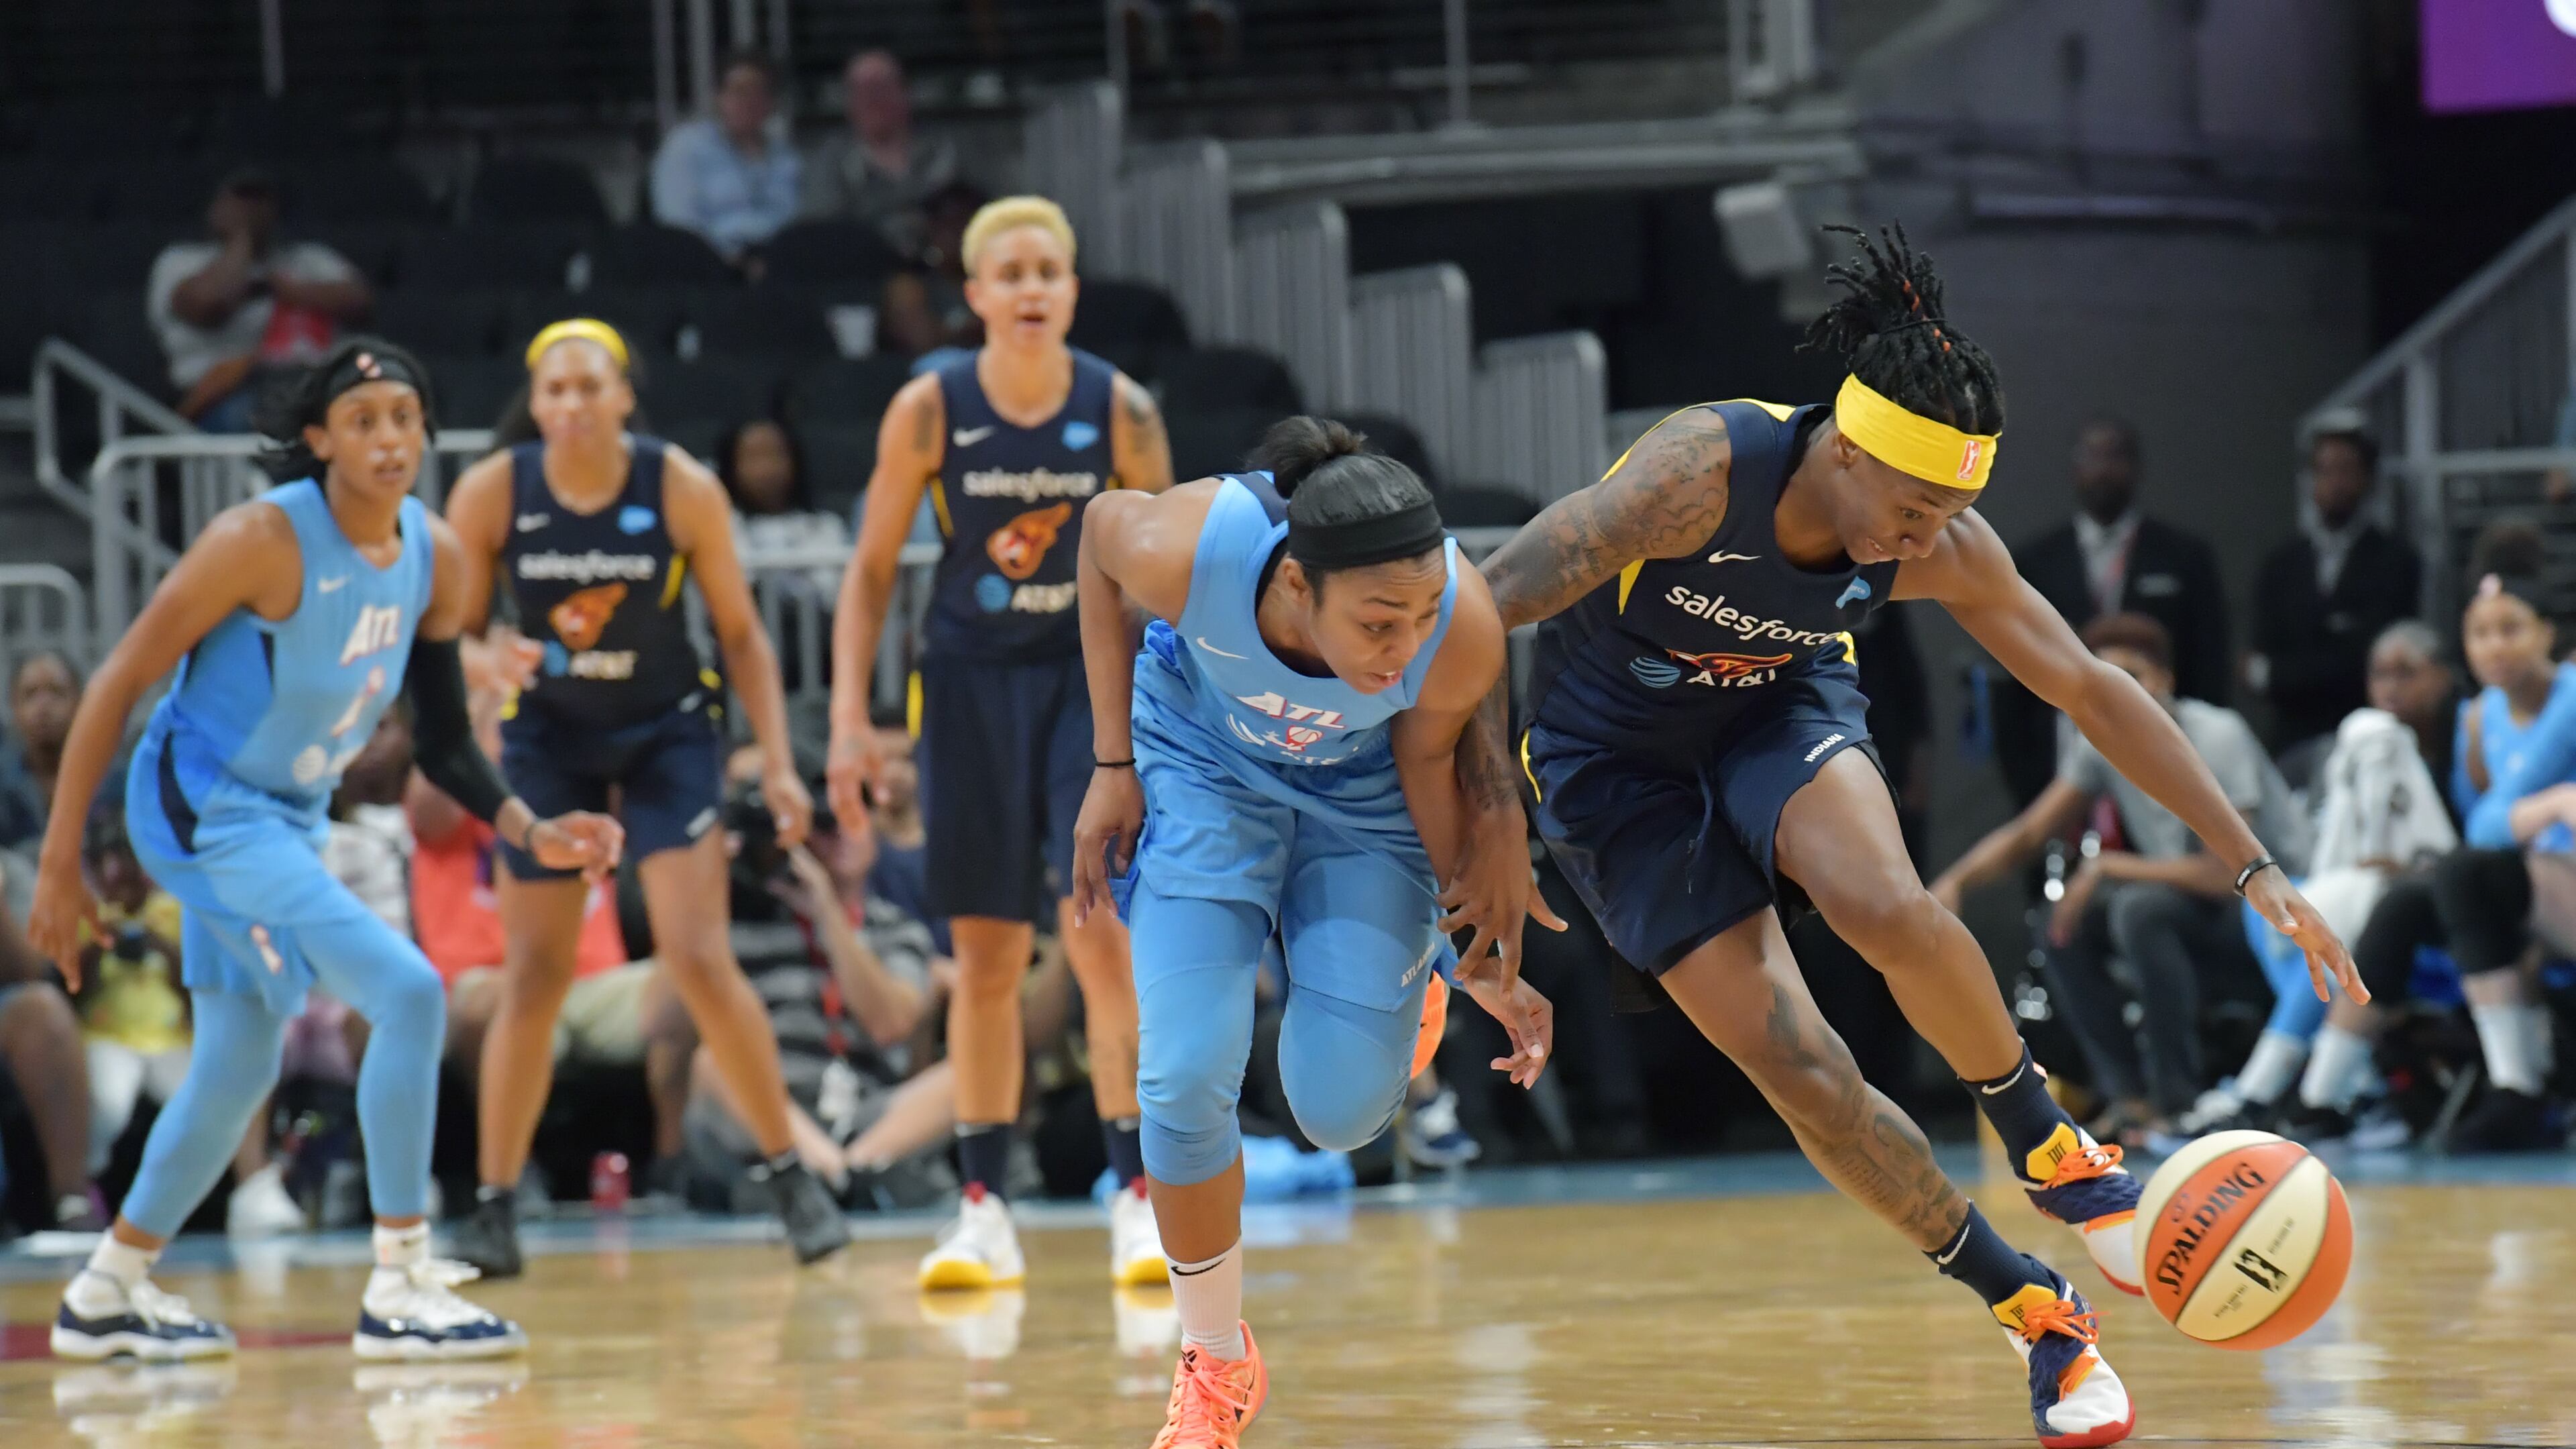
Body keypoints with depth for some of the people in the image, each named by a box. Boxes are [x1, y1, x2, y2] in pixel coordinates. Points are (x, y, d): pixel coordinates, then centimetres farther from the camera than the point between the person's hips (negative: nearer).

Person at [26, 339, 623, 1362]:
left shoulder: (437, 561, -2)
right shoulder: (265, 539, -23)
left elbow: (444, 740, 9)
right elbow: (119, 684, -19)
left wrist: (531, 833, -6)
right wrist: (60, 861, -19)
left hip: (290, 817, 9)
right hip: (202, 808, -9)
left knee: (240, 1068, 18)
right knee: (407, 992, -20)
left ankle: (108, 1295, 33)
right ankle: (399, 1294, -15)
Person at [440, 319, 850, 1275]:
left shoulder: (684, 491, -15)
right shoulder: (490, 495, -13)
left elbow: (741, 632, -4)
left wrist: (778, 762, -10)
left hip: (668, 733, -1)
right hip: (549, 738, 1)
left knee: (699, 961, -13)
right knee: (533, 978, 2)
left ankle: (790, 1176, 0)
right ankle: (494, 1209, 11)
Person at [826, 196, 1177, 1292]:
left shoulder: (1122, 412, -10)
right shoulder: (929, 411, -9)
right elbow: (872, 570, -1)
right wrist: (850, 720, -7)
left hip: (1091, 677, -1)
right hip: (973, 679, 1)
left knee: (1101, 932, -12)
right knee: (985, 950, 3)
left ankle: (1137, 1198, -7)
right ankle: (983, 1211, 10)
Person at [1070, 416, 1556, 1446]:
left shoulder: (1466, 627, -38)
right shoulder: (1192, 549, -40)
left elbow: (1429, 760, -15)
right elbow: (1101, 527, -13)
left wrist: (1486, 963, -13)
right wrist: (1114, 763, -9)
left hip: (1365, 788, 0)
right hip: (1204, 765, 0)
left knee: (1342, 1111, -6)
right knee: (1186, 1079, -14)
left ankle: (1398, 989, 34)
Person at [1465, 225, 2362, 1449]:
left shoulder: (1942, 548, -20)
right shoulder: (1700, 474, -34)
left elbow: (2093, 691, -9)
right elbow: (1477, 615, -30)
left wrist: (2252, 866, -10)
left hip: (1778, 709, 2)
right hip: (1614, 753, -2)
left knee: (1887, 910, -32)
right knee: (1798, 1070, -15)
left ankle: (2051, 1154, -5)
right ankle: (2033, 1313, 1)